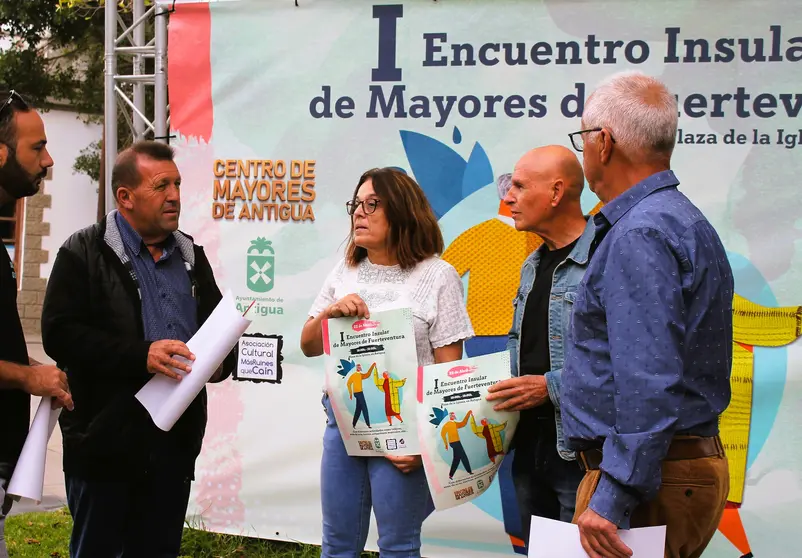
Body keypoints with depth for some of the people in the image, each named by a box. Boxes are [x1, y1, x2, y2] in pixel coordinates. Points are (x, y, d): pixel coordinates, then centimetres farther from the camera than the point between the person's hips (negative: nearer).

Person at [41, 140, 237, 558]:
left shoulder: (191, 257, 15)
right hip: (106, 441, -5)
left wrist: (221, 360, 0)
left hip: (176, 441, 6)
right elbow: (60, 333, -14)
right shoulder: (84, 254, -4)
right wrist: (140, 355, -23)